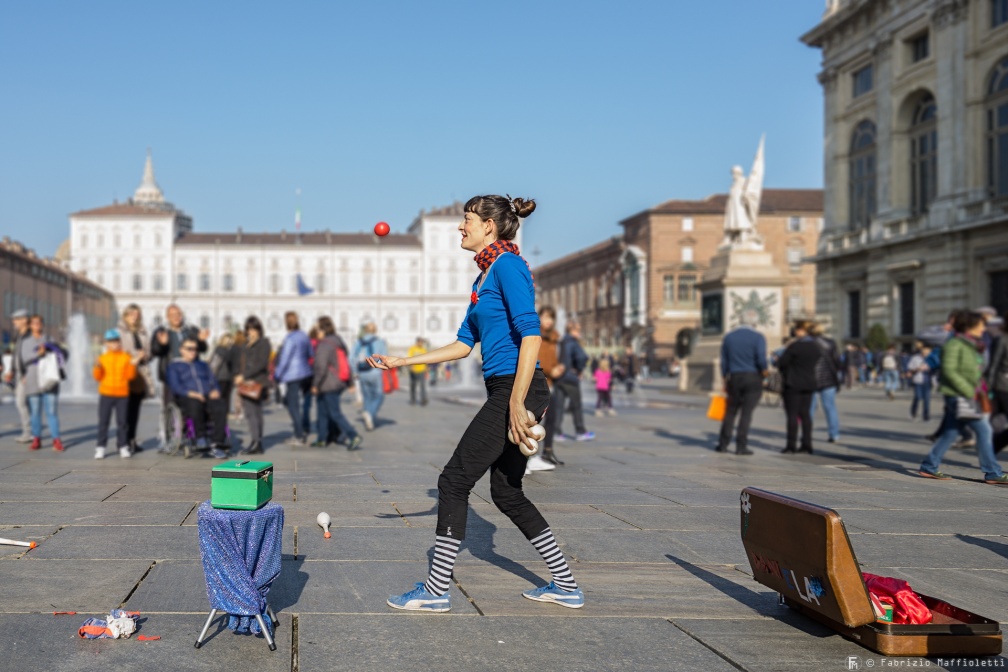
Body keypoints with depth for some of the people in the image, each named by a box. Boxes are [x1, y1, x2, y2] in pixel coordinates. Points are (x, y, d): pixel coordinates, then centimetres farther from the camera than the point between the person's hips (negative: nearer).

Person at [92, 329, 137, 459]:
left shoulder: (126, 357, 3)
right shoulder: (103, 358, 4)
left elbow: (130, 376, -2)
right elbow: (98, 377, 3)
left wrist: (133, 364, -14)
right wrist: (97, 367, -14)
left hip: (122, 394, 0)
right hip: (106, 394, 0)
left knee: (122, 421, 3)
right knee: (103, 421, 1)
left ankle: (123, 447, 11)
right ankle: (100, 447, 5)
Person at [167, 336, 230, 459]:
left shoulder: (203, 365, 32)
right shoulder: (174, 366, 17)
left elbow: (213, 382, 21)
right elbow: (175, 386, 1)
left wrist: (215, 391, -3)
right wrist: (191, 393, -17)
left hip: (208, 397, 3)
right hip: (186, 398, -3)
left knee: (221, 405, -34)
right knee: (196, 404, -43)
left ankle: (216, 445, -38)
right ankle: (201, 437, -26)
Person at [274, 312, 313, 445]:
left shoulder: (290, 339, -15)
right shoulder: (304, 336, 8)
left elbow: (284, 359, -14)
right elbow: (310, 354, 17)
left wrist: (277, 375, -5)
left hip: (293, 375, -8)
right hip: (306, 373, 8)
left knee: (293, 406, 0)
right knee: (287, 400, 21)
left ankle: (299, 437, 3)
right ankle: (304, 428, 16)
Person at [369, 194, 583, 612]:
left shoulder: (507, 265, -11)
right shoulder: (483, 277, 19)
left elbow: (531, 335, -20)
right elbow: (463, 345, 21)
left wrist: (516, 402, -25)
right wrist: (402, 362, 19)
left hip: (517, 390, -10)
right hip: (505, 392, 10)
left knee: (455, 480, -4)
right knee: (506, 492, 14)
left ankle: (437, 590, 4)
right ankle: (566, 586, 20)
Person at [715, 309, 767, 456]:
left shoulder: (729, 337, 7)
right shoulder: (758, 337, -7)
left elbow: (724, 362, 9)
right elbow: (761, 360, -17)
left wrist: (725, 380, 16)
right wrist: (764, 371, 3)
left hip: (734, 378, 4)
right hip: (753, 379, -3)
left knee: (730, 411, 11)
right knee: (747, 412, -1)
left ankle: (723, 444, 10)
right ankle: (741, 446, -2)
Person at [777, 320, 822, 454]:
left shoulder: (794, 346, -16)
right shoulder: (816, 347, 4)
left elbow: (781, 363, -12)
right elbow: (817, 364, 12)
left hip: (793, 384, -6)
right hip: (809, 384, 6)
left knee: (792, 414, -2)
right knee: (805, 413, 9)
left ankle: (791, 444, -2)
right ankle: (807, 444, 7)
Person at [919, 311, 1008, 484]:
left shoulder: (971, 345, 16)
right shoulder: (954, 345, -13)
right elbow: (949, 371, -19)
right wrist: (969, 391, -21)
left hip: (967, 395, 9)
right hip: (958, 397, -9)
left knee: (950, 433, 10)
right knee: (983, 429, -9)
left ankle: (929, 467, 15)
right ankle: (993, 473, -4)